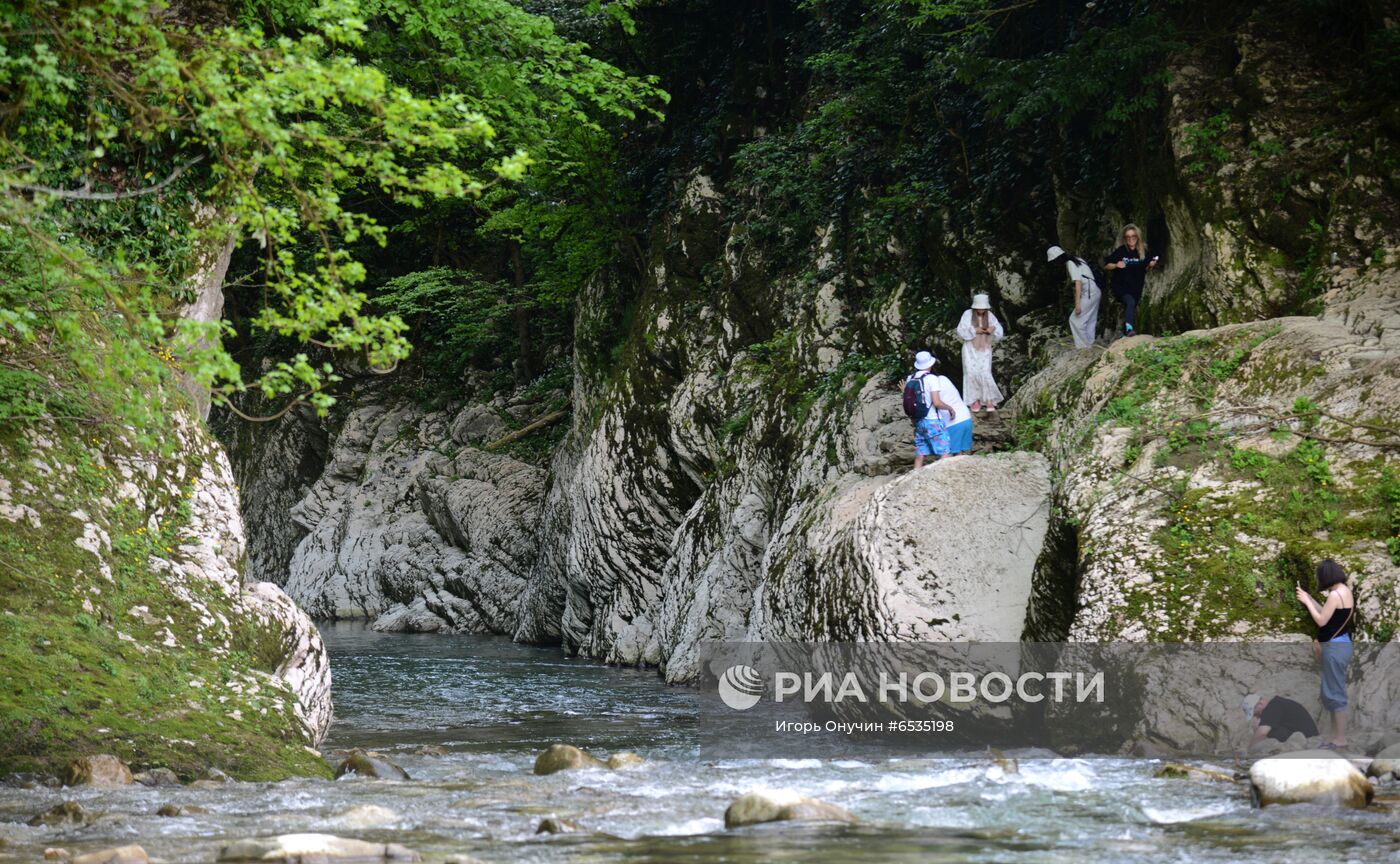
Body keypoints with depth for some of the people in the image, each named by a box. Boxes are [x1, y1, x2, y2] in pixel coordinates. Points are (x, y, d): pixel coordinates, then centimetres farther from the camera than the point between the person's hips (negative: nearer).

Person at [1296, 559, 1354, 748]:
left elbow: (1321, 621, -17)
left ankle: (1340, 739, 1)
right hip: (1340, 645, 10)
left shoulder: (1335, 594, -19)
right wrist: (1309, 598, 14)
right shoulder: (1345, 591, 11)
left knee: (1335, 692, -4)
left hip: (1335, 647, -10)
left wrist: (1306, 602, -9)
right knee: (1334, 691, 15)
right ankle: (1337, 734, 21)